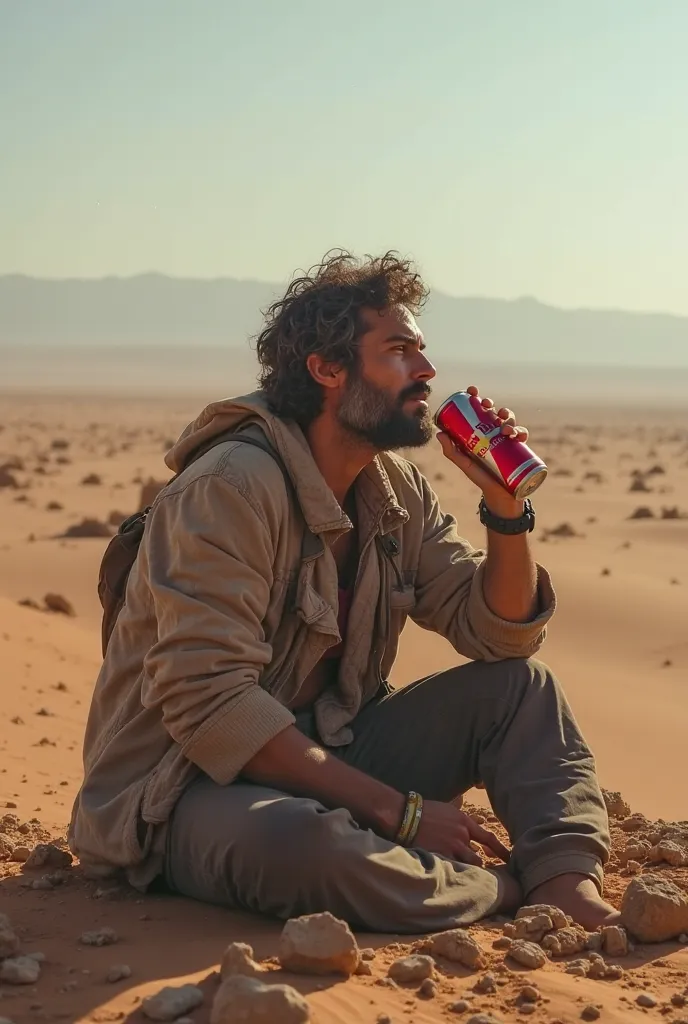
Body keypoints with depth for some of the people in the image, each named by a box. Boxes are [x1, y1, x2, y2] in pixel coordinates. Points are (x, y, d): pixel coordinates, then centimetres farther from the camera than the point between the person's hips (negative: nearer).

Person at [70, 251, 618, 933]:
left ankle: (572, 892, -18)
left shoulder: (397, 492, 6)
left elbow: (499, 634, 10)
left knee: (519, 685, -1)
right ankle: (508, 890, -13)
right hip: (185, 795, -8)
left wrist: (506, 506, -9)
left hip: (325, 759, 8)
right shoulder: (232, 487, -20)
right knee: (303, 843, -40)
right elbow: (209, 703, -28)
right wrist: (398, 811, -26)